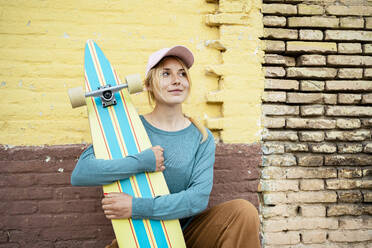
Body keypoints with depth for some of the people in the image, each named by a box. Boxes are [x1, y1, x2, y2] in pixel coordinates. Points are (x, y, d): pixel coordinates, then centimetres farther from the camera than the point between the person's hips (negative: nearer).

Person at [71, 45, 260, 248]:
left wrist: (137, 207, -26)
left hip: (187, 230, 1)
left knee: (244, 211, -22)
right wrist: (142, 162, -27)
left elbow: (199, 197, -17)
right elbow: (80, 173, -19)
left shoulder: (202, 138, -3)